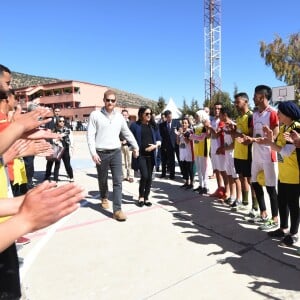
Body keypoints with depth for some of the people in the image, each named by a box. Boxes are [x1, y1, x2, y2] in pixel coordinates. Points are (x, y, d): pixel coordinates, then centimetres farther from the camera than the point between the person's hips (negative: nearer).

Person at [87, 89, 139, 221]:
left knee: (118, 181, -5)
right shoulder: (95, 115, -4)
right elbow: (90, 135, -6)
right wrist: (93, 153, -14)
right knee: (103, 180, 15)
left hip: (116, 152, 2)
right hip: (101, 153, -2)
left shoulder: (119, 116, 6)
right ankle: (104, 198, 44)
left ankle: (117, 210, -1)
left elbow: (127, 133, 17)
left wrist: (135, 146, 19)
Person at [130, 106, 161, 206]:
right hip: (140, 155, -4)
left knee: (149, 177, 6)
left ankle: (146, 197, 22)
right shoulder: (135, 125, -2)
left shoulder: (153, 125, 10)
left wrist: (155, 145, -8)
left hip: (151, 155, 4)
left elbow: (159, 140, 12)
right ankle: (141, 196, 12)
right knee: (144, 176, -12)